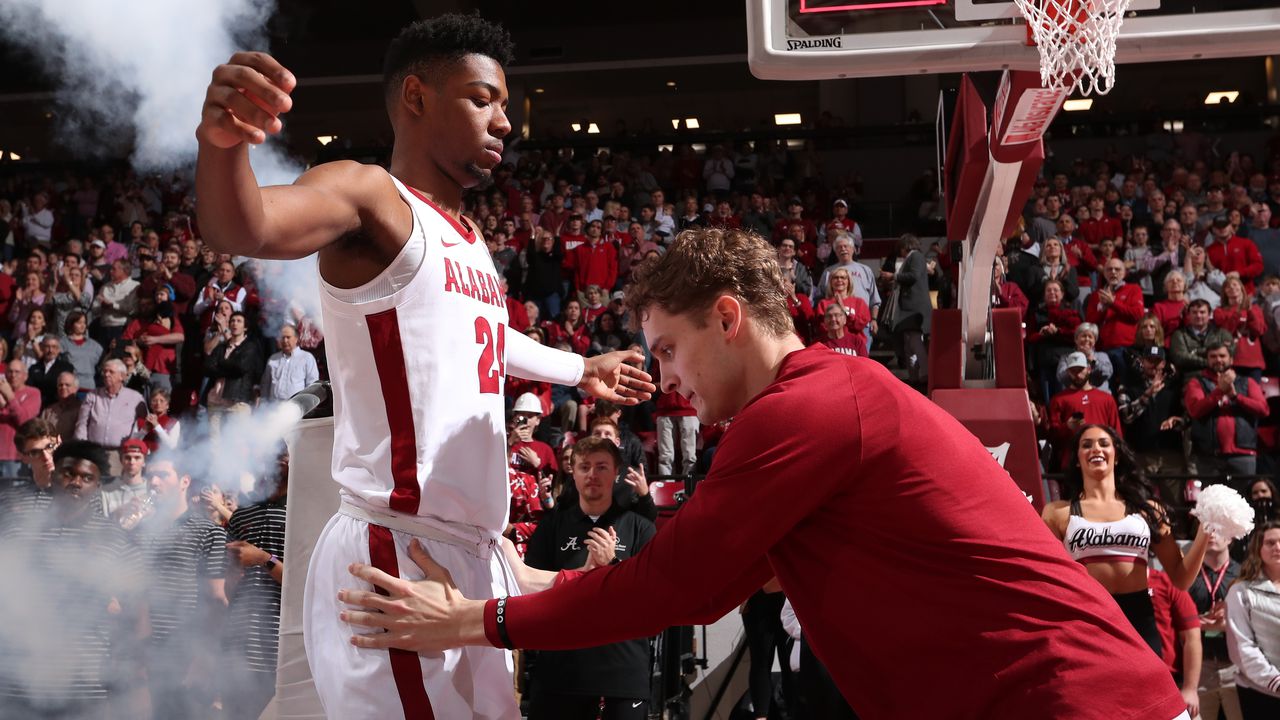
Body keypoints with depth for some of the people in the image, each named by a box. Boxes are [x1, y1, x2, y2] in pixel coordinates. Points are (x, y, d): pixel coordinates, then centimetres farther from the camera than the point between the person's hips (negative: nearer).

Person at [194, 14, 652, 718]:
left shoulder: (466, 239, 16)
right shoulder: (370, 195, -11)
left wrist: (579, 369, 49)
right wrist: (221, 140, -52)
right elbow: (240, 227, -31)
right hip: (399, 555, -9)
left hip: (473, 553, 9)